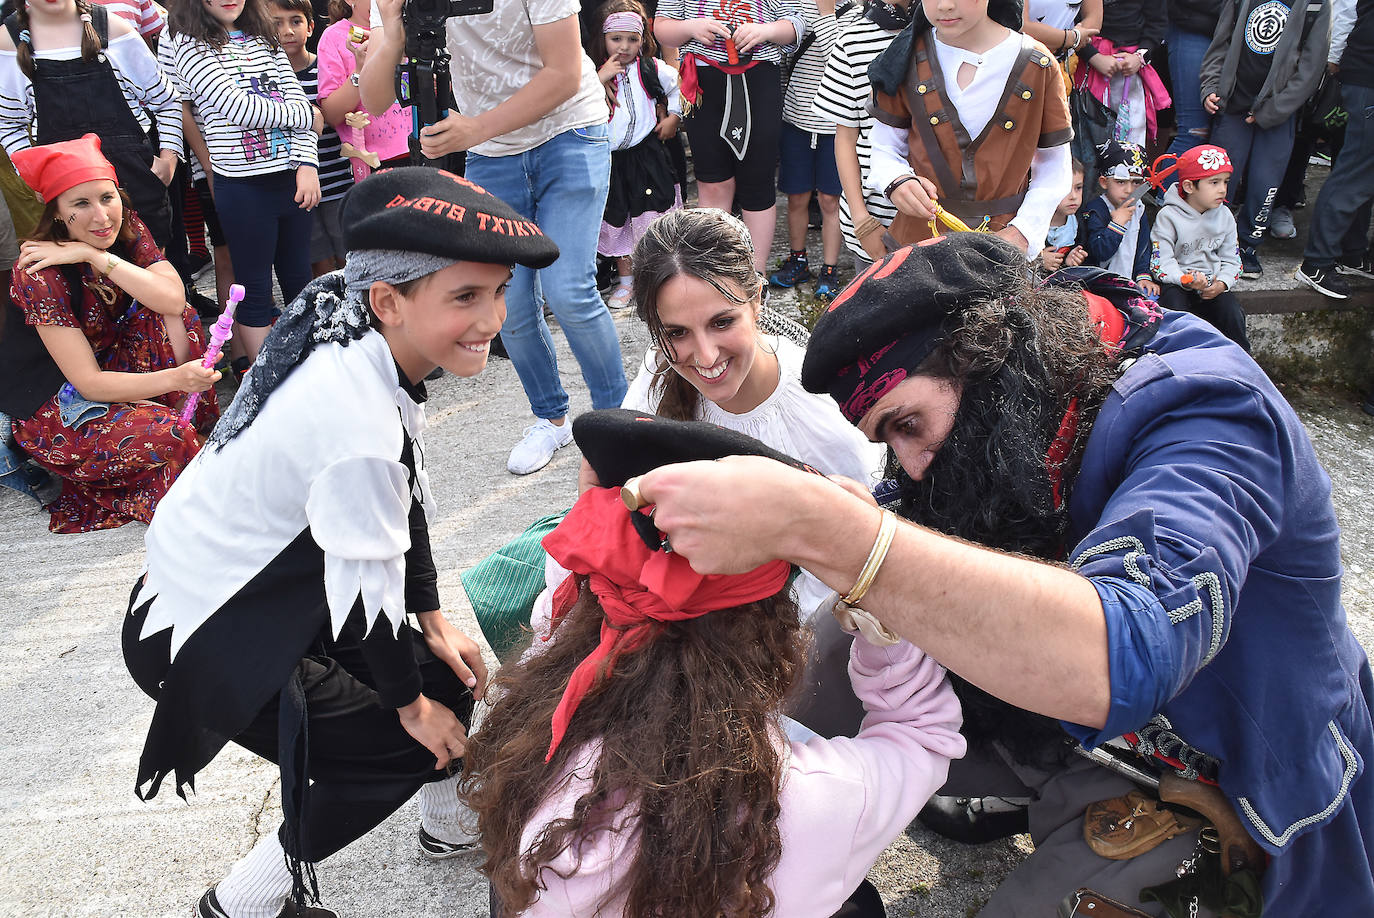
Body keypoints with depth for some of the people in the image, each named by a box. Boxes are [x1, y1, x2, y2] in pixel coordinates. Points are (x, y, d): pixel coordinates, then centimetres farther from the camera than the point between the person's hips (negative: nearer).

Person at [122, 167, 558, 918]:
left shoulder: (355, 342, -9)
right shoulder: (360, 420, -36)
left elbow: (404, 496, 3)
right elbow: (366, 595, -25)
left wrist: (434, 626, 10)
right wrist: (411, 703, -7)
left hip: (254, 584, 8)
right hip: (199, 641, -8)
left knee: (447, 673, 12)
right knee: (404, 747, 1)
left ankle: (453, 825, 38)